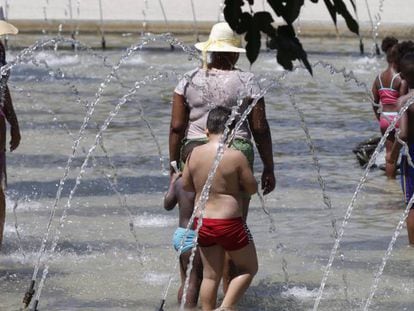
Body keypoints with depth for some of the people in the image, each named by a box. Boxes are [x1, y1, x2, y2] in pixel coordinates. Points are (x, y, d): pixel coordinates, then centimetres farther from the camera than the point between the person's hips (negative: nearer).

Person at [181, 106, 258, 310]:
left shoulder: (195, 154, -2)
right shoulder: (236, 157, -16)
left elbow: (185, 185, 8)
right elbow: (252, 188, -7)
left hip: (202, 222, 5)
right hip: (229, 224, -5)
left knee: (210, 275, 14)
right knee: (248, 269, 13)